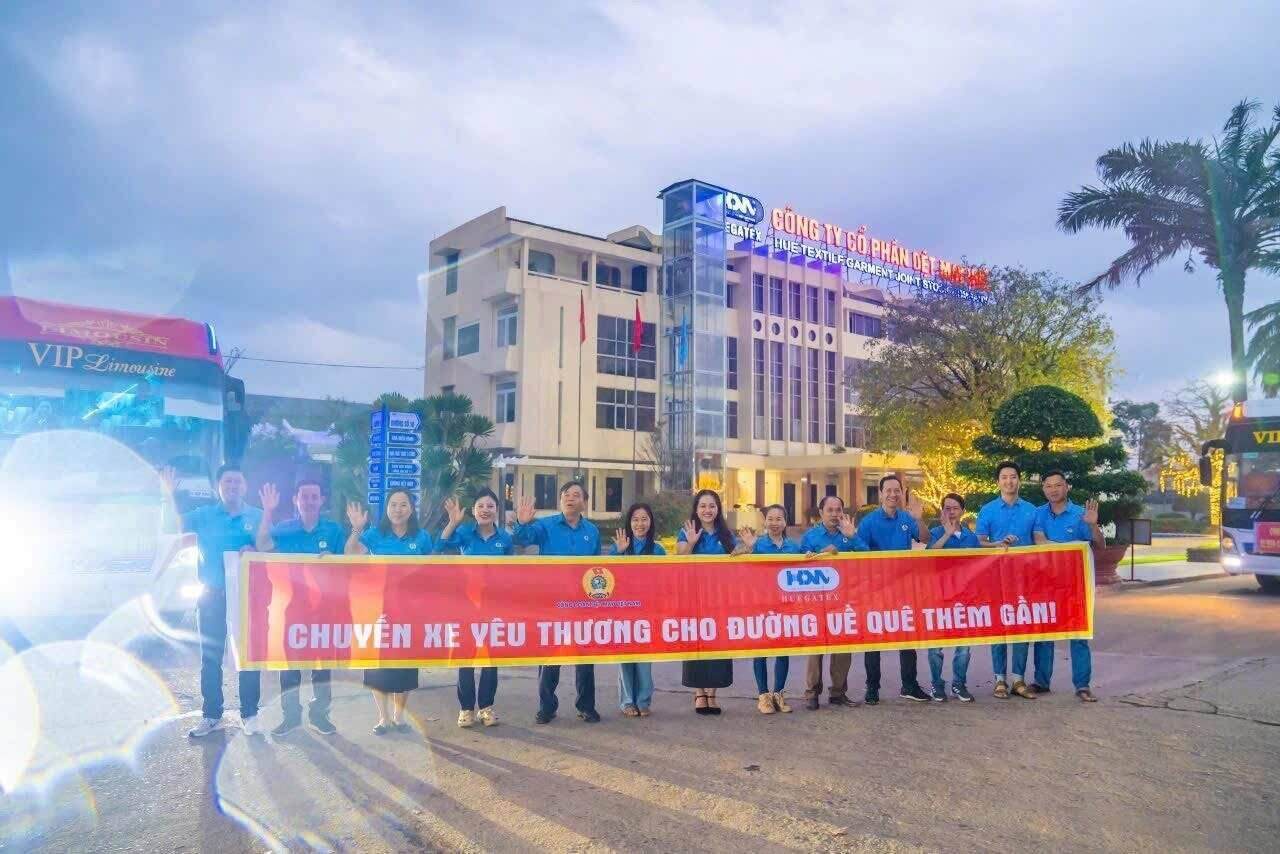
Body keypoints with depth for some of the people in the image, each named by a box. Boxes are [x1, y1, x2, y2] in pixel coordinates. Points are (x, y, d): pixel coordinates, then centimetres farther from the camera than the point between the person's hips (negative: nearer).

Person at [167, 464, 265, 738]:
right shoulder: (203, 516, 4)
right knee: (211, 657, 7)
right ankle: (211, 715, 17)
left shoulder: (258, 517, 3)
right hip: (212, 597, 1)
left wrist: (254, 551, -17)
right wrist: (170, 495, -14)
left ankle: (250, 714, 11)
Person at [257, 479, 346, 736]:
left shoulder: (333, 530, 1)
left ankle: (319, 712, 17)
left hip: (324, 604, 0)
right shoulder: (284, 529, 2)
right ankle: (290, 714, 17)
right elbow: (263, 546, -17)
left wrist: (331, 560, -19)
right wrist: (268, 512, -23)